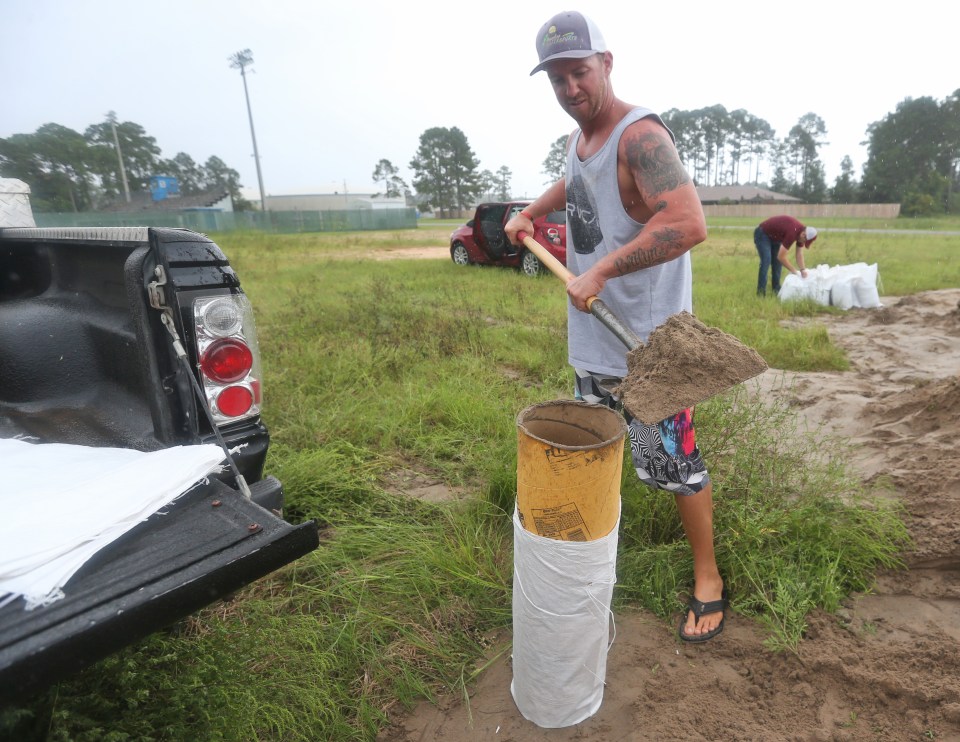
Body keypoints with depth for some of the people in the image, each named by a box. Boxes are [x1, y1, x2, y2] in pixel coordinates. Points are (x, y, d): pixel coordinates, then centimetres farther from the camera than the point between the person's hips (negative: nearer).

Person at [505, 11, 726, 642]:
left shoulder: (640, 135, -17)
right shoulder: (580, 136, 11)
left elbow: (689, 224, -32)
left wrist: (600, 272, -30)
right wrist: (532, 212, 24)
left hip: (647, 341, -8)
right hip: (591, 337, 8)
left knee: (675, 464, 4)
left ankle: (708, 579, 27)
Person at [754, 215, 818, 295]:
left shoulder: (802, 232, -9)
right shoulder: (792, 233, -35)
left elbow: (799, 253, 0)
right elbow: (781, 257, -31)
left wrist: (802, 270, -12)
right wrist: (794, 271, -22)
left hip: (774, 236, 9)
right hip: (762, 234, -9)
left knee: (777, 261, 4)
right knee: (766, 261, -19)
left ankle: (776, 288, 10)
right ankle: (761, 291, -18)